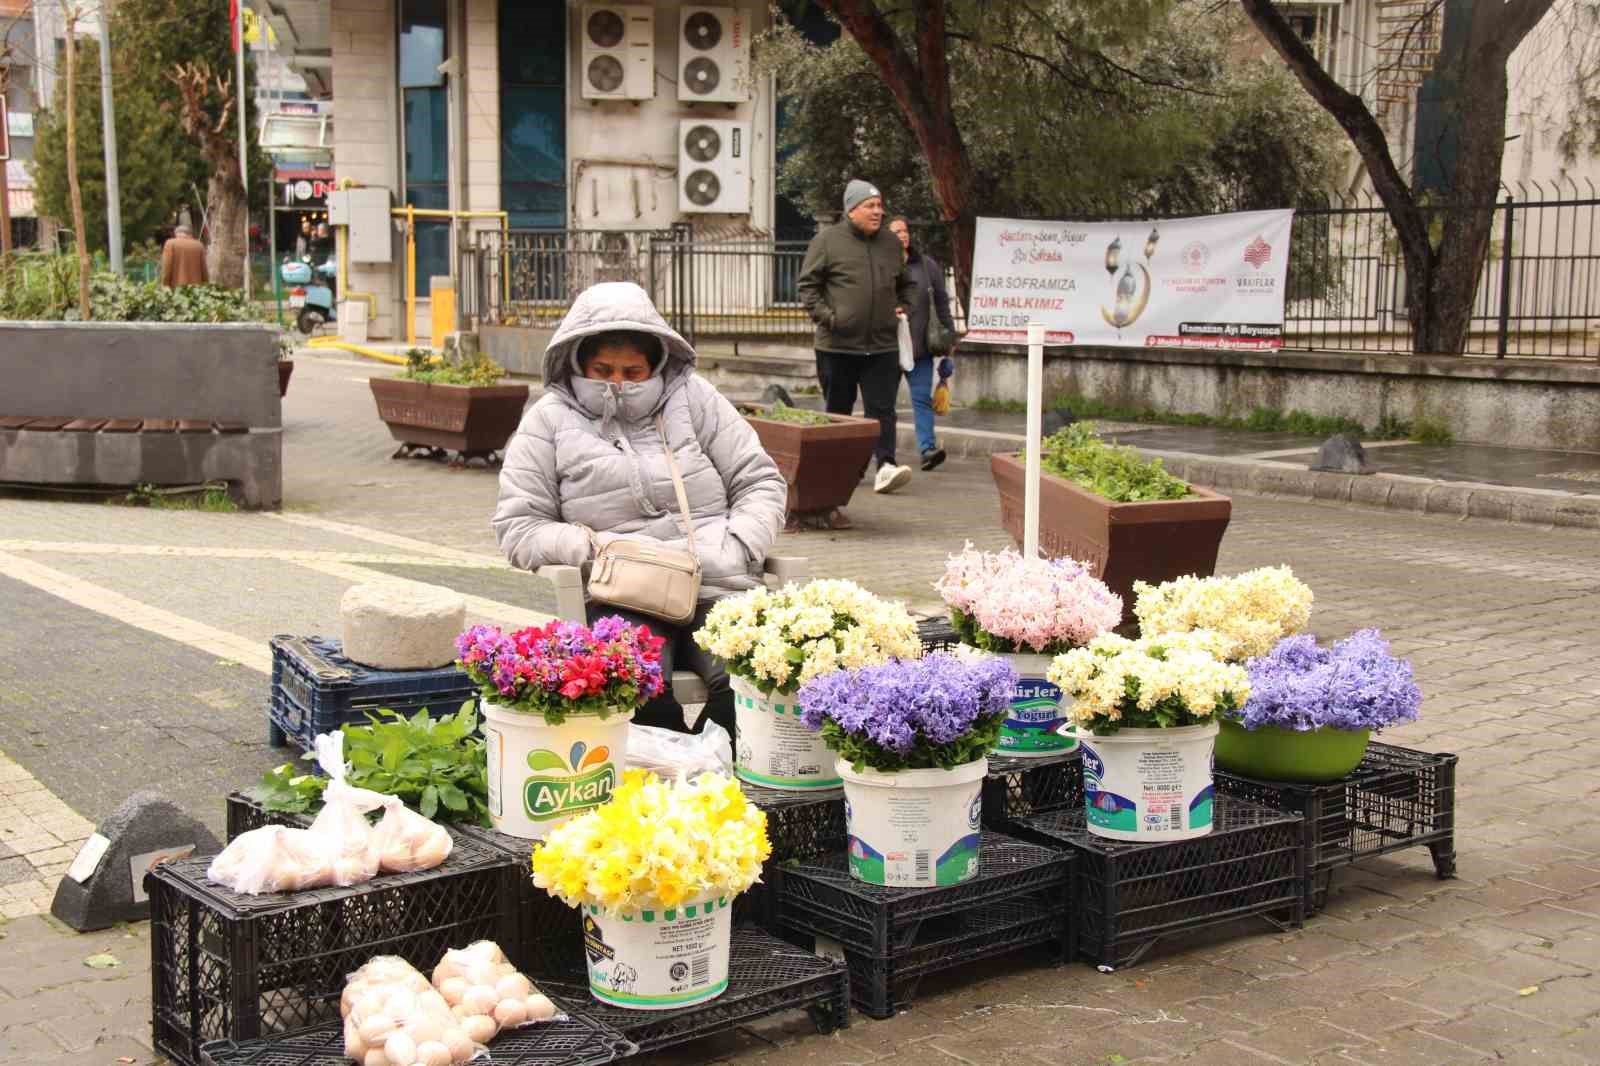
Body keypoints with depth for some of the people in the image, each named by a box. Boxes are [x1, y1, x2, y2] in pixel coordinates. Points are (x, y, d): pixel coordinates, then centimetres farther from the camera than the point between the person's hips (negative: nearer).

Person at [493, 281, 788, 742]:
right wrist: (592, 546, -10)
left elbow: (762, 483, 16)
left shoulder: (694, 398, 15)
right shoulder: (549, 420, 11)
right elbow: (517, 527, 7)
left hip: (718, 588, 1)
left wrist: (738, 546, -3)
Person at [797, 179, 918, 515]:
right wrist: (825, 315, -10)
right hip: (837, 345, -2)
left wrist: (903, 307, 10)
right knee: (837, 410, 8)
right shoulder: (828, 241, -1)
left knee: (882, 409, -7)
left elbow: (906, 285, 28)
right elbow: (807, 284, 1)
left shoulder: (891, 243, 13)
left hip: (882, 346, 3)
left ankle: (885, 465, -11)